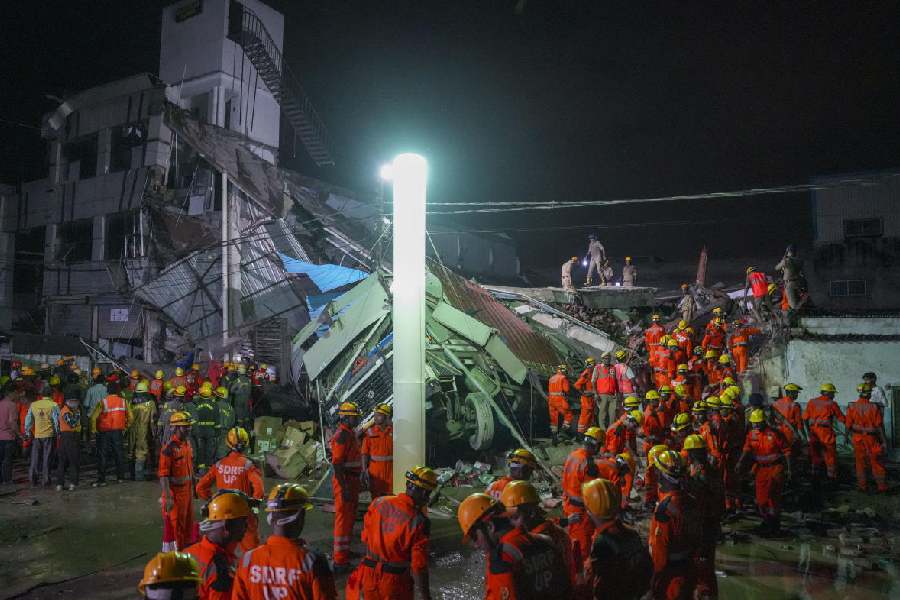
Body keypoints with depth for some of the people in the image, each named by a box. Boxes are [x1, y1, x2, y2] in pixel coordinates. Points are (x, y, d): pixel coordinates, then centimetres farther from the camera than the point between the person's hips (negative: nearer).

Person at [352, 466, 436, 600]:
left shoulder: (378, 503, -8)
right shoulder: (418, 522, -22)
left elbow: (365, 538, 4)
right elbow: (418, 566, -20)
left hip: (370, 575, 5)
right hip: (396, 582, -4)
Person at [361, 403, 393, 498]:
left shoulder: (393, 431, -1)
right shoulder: (370, 432, 0)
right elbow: (364, 453, -1)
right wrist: (364, 471, -7)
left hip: (390, 471, 0)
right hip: (375, 471, 0)